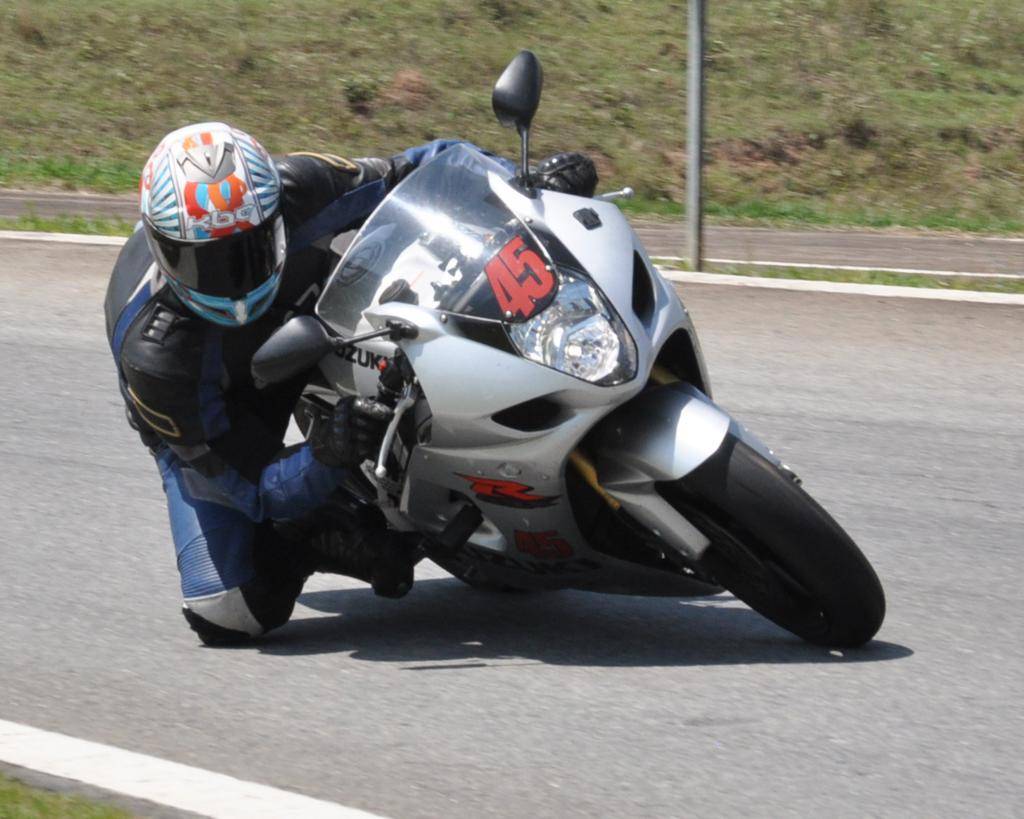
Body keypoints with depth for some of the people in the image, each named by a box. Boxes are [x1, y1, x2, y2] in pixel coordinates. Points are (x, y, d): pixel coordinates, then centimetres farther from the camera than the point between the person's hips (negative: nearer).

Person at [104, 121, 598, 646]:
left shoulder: (293, 191, -35)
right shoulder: (153, 353, -41)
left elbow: (419, 173, -19)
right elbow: (254, 486, -34)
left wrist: (534, 186, -35)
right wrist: (325, 457, -54)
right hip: (206, 426, -3)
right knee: (226, 616, -20)